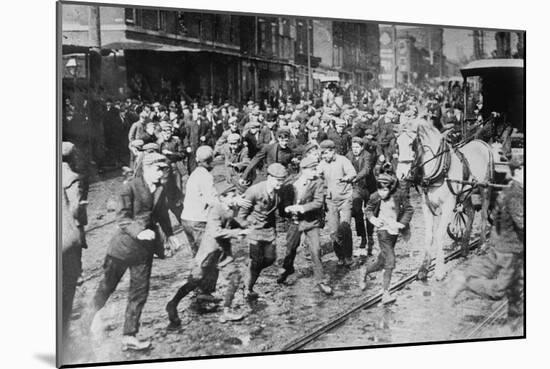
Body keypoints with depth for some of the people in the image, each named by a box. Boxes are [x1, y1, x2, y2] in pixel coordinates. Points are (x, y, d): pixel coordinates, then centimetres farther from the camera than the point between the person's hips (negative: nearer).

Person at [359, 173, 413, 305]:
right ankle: (385, 293, -2)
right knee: (390, 262, -15)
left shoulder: (399, 196, -10)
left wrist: (401, 223, -9)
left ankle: (366, 271, 40)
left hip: (394, 232, 3)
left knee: (381, 263, 10)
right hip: (383, 231, -3)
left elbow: (409, 209, 2)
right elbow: (368, 209, 9)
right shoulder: (375, 197, -10)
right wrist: (373, 219, -9)